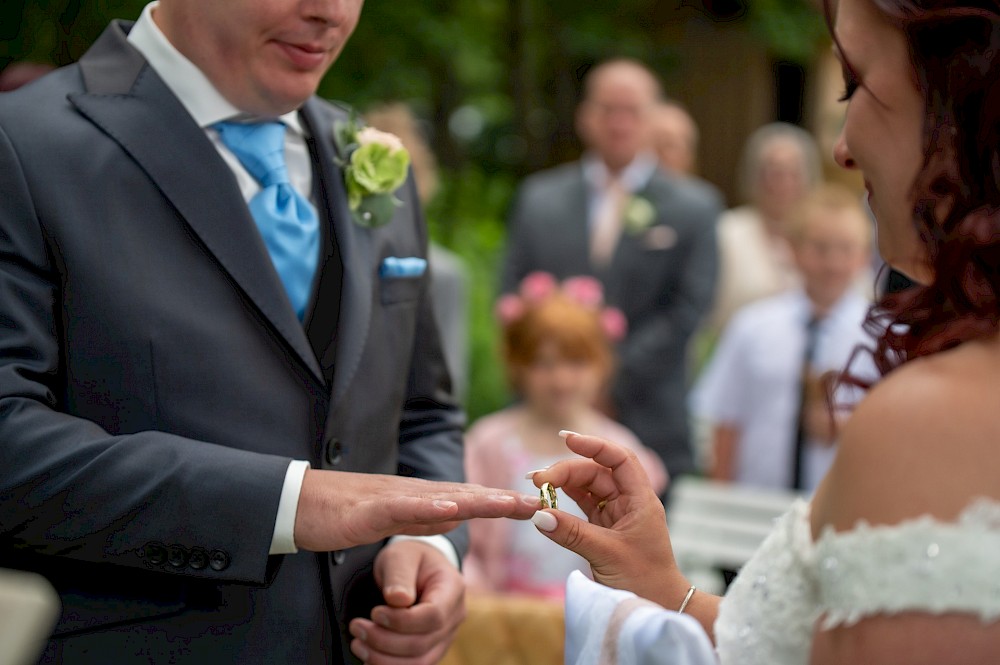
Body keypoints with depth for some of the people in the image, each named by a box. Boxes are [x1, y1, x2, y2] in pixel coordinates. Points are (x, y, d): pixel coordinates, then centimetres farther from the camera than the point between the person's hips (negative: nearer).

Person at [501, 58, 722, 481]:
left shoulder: (693, 208, 5)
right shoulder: (539, 198, 12)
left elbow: (687, 310, -2)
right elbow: (514, 300, 10)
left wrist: (611, 386, -9)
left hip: (649, 431, -1)